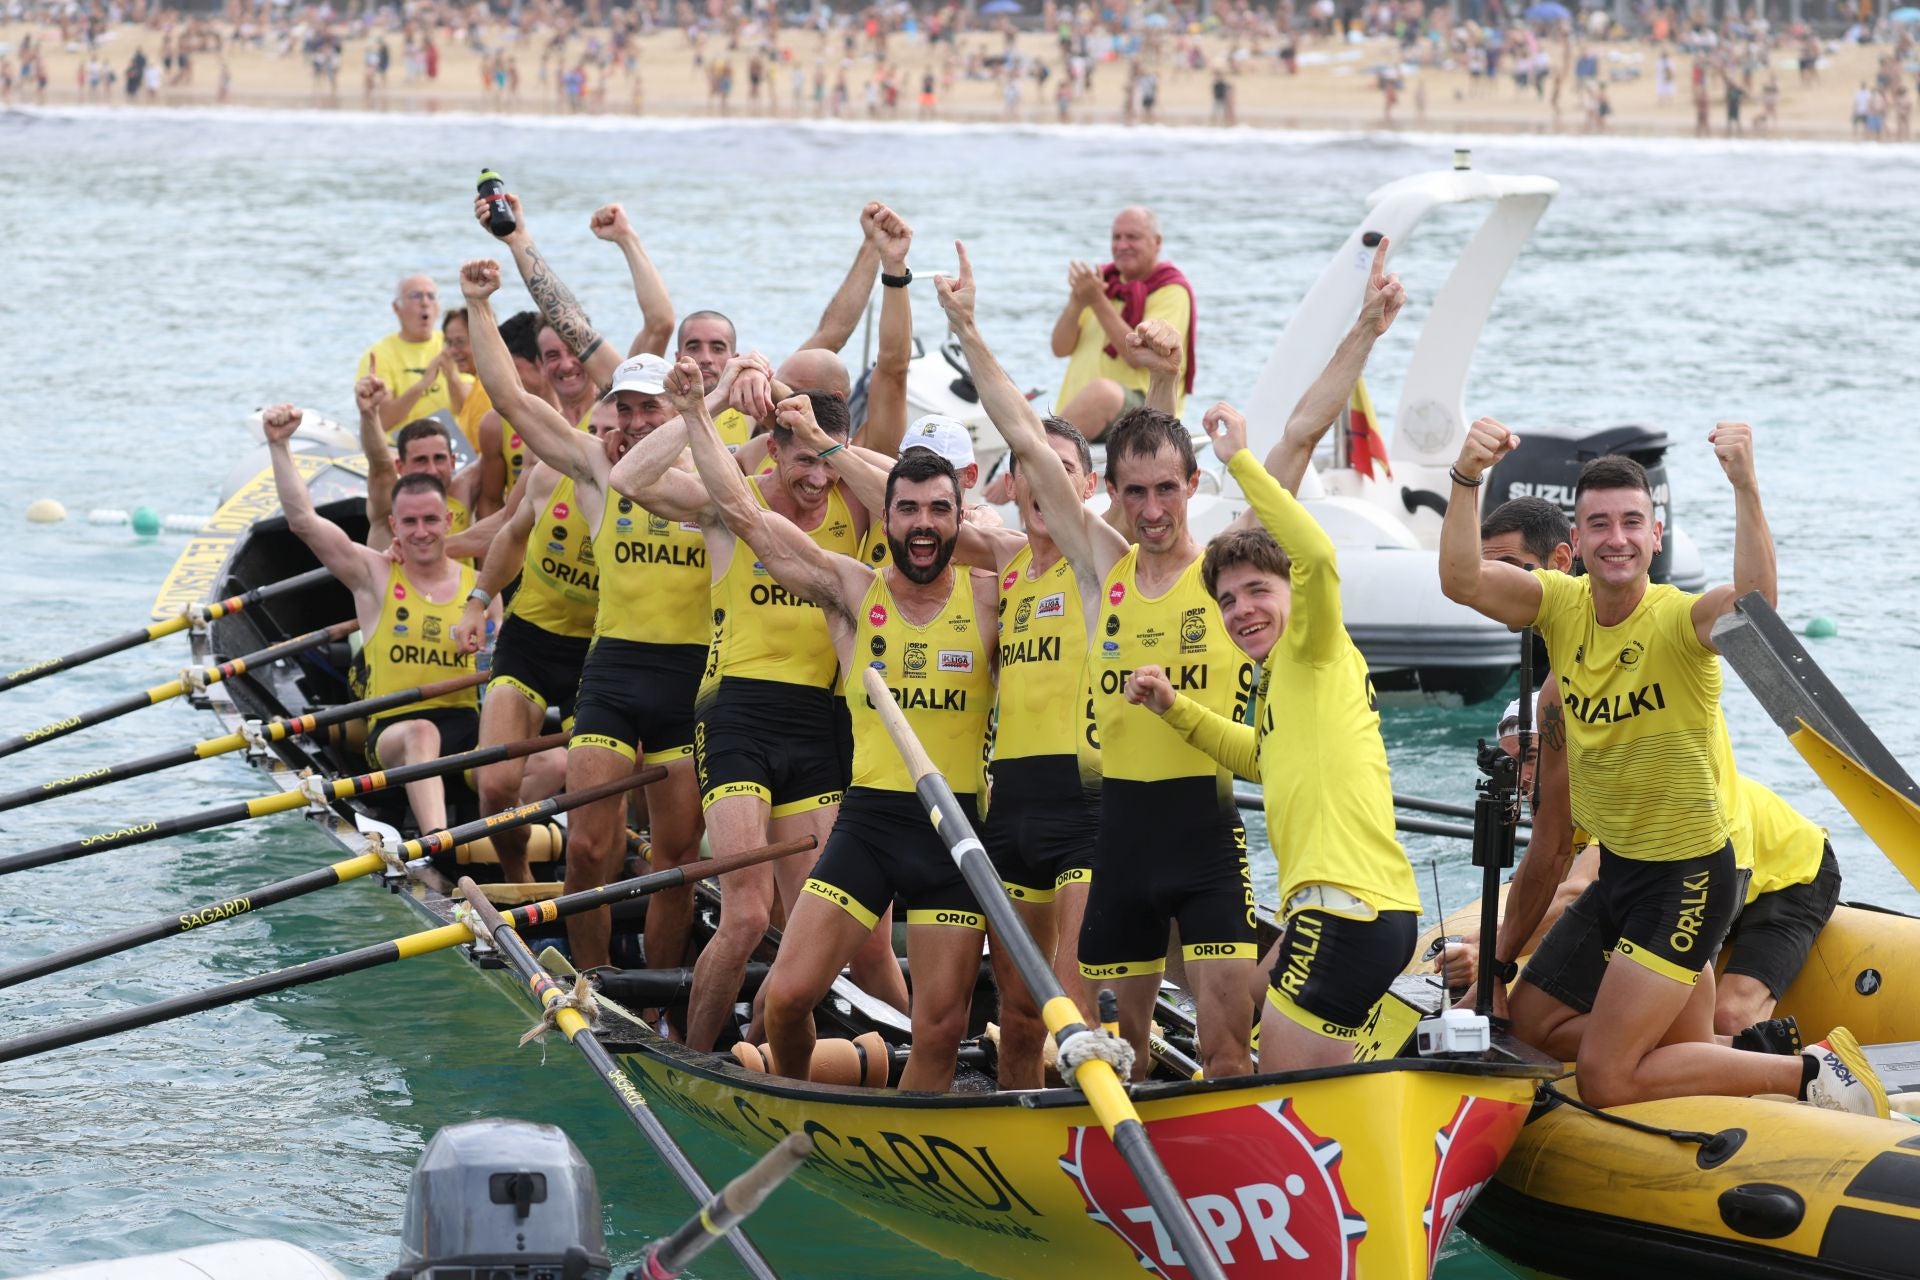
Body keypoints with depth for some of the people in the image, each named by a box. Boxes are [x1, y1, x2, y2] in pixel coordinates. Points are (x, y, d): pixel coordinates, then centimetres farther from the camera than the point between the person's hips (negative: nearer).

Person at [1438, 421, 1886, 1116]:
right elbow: (1462, 580, -22)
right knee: (1688, 1055, 20)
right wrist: (1467, 479, -39)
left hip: (1688, 876, -7)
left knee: (1607, 1079, -7)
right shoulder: (1562, 605, -5)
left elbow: (1754, 602, -44)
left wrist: (1745, 486, -56)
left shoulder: (1679, 620, -21)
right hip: (1619, 868, 7)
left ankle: (1811, 1073, 5)